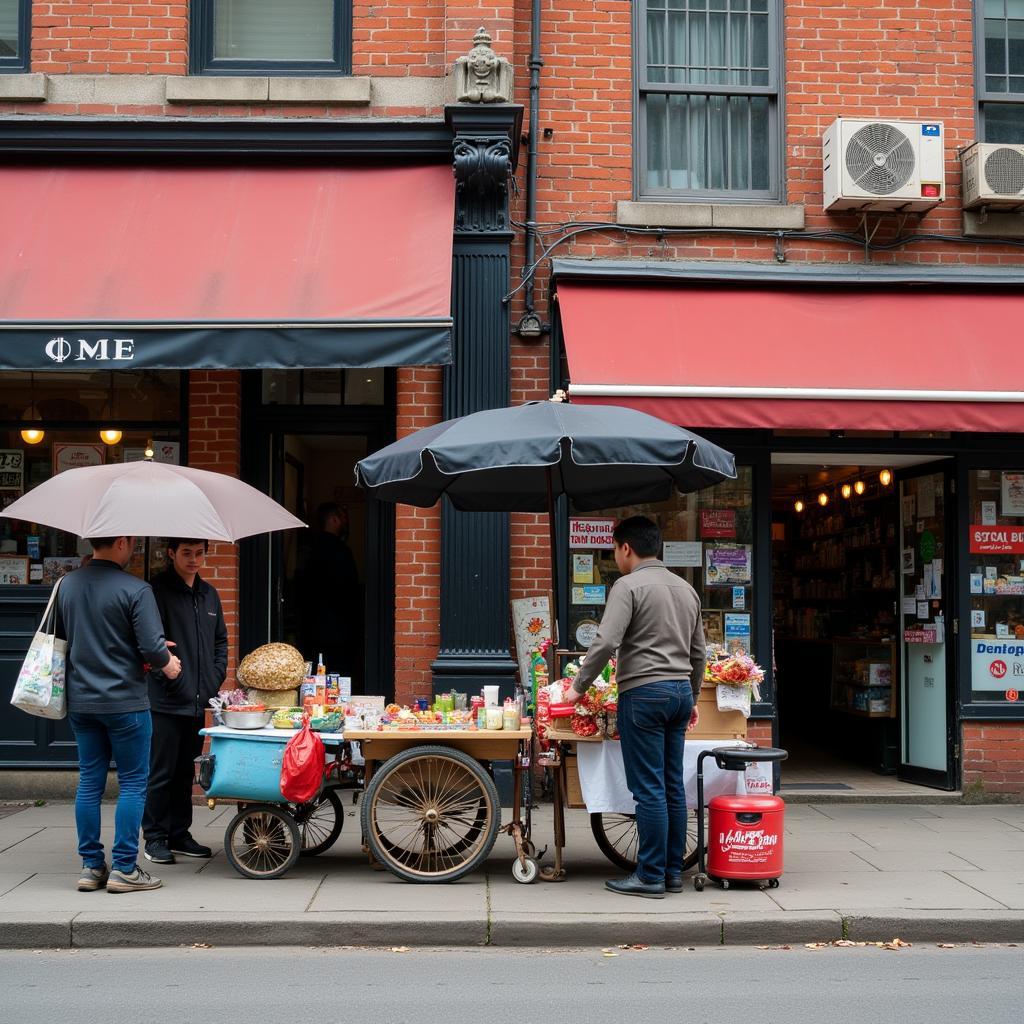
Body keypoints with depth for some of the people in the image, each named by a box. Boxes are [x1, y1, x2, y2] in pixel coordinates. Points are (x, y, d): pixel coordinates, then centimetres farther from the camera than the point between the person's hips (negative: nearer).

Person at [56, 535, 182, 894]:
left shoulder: (66, 585, 4)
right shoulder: (135, 589, -16)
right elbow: (153, 648, -18)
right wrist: (168, 665, 4)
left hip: (80, 701, 6)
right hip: (124, 701, -6)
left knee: (89, 783, 12)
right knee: (133, 784, 4)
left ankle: (91, 866, 18)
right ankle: (124, 869, 5)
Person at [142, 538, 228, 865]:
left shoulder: (209, 594, 14)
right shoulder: (158, 591, -8)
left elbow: (220, 641, 20)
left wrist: (215, 679, 8)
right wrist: (166, 674, -19)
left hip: (199, 700, 6)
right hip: (166, 700, -6)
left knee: (186, 771, 14)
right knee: (161, 773, 0)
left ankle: (179, 835, 22)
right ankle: (155, 838, 10)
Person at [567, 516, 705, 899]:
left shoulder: (629, 586, -8)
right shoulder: (686, 588, 16)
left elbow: (605, 643, -17)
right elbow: (698, 652, 20)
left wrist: (579, 687, -6)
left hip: (644, 692, -8)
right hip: (680, 693, 8)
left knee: (648, 789, -4)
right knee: (673, 786, 11)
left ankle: (650, 876, 1)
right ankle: (673, 872, 17)